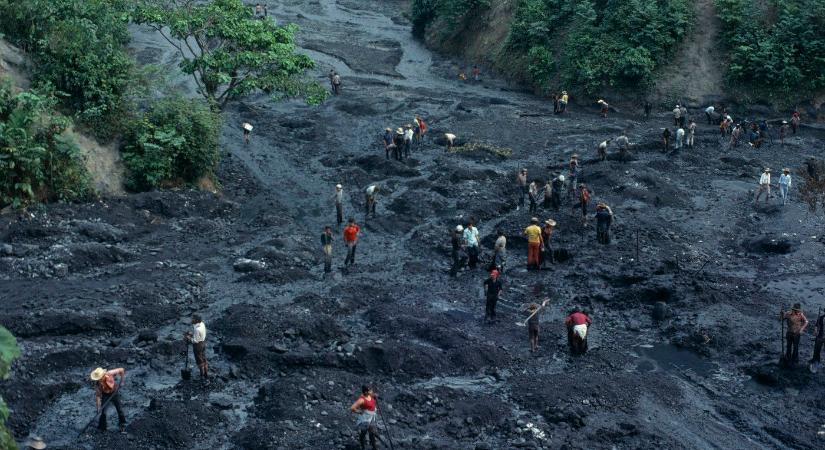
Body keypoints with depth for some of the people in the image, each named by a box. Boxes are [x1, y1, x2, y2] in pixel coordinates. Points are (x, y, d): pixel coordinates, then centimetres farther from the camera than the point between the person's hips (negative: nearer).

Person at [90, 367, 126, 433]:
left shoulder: (110, 374, -30)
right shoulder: (97, 383, -26)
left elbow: (121, 370, -18)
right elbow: (98, 395, -21)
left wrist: (122, 381, -19)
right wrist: (98, 407, -25)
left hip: (114, 393, 0)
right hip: (105, 395, 0)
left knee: (119, 410, 6)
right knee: (103, 411, -5)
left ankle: (123, 426, 21)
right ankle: (102, 427, 12)